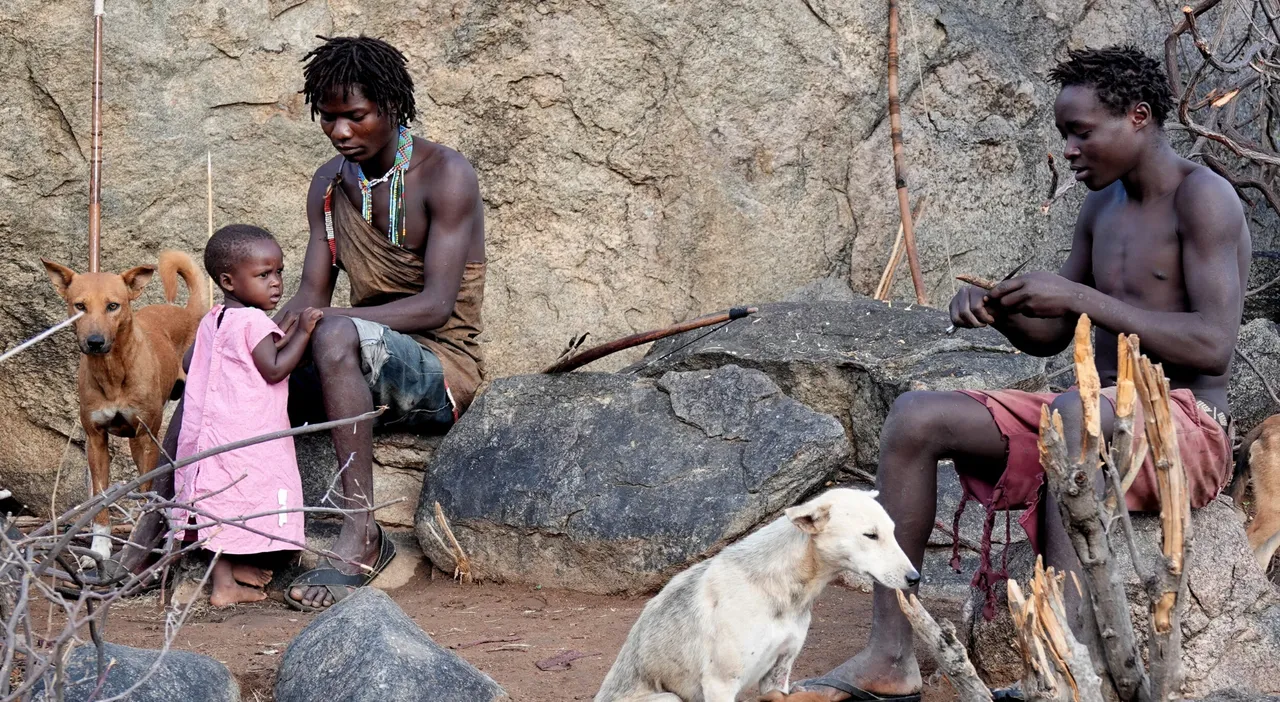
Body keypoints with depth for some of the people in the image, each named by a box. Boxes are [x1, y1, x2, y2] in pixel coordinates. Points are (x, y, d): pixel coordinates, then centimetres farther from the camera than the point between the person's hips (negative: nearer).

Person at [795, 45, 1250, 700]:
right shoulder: (1102, 207, 15)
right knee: (914, 417, -7)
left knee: (1072, 411, -41)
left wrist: (1080, 296, -22)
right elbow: (1049, 337, 21)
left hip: (1186, 429, -8)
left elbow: (1213, 346, -22)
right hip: (1099, 420, 8)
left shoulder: (1202, 197, -10)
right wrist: (996, 308, -2)